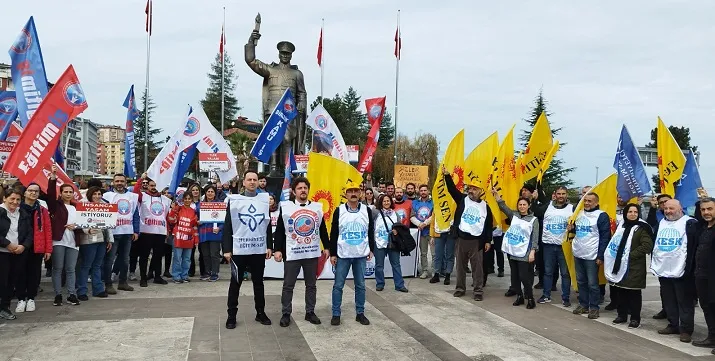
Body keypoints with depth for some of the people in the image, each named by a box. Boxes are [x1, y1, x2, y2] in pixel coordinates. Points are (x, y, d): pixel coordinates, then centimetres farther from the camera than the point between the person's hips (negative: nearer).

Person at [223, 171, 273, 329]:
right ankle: (231, 315, 14)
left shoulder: (265, 200, 6)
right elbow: (228, 226, -3)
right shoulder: (234, 200, -1)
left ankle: (260, 313, 22)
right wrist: (227, 249, -8)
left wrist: (269, 246, 4)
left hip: (259, 250, 2)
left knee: (258, 282, 12)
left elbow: (268, 225, 9)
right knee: (235, 283, 5)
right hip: (239, 249, -2)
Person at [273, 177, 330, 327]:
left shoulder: (317, 207, 5)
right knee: (288, 285, 5)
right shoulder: (286, 207, -3)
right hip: (291, 253, -2)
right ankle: (285, 314, 17)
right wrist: (277, 250, -6)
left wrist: (326, 247, 10)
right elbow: (279, 230, -2)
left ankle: (310, 312, 23)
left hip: (312, 253, 3)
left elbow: (323, 229, 12)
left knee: (311, 284, 11)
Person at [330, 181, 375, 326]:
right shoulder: (339, 210, -3)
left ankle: (360, 313, 20)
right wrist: (332, 254, -3)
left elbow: (371, 232, 11)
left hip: (361, 255, 2)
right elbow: (334, 234, -1)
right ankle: (336, 314, 12)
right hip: (342, 255, -2)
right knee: (338, 285, 2)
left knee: (360, 285, 9)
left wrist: (371, 250, 8)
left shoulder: (366, 210, 2)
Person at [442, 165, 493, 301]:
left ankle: (478, 290, 8)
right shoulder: (462, 199, 5)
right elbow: (452, 189, -6)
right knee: (460, 266, 10)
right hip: (461, 239, 1)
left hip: (476, 241, -1)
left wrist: (488, 241, 2)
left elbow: (489, 225, 6)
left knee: (477, 267, 2)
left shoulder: (485, 206, 4)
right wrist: (447, 175, -19)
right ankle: (460, 288, 21)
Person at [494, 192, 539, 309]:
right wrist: (496, 193, -4)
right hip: (512, 252, 4)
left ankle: (530, 298, 8)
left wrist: (532, 252, -11)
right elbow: (502, 206, 6)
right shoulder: (514, 215, 9)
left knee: (524, 277, -6)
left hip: (524, 254, -4)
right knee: (515, 276, 9)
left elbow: (535, 238, -4)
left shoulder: (533, 220, -2)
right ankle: (519, 296, 22)